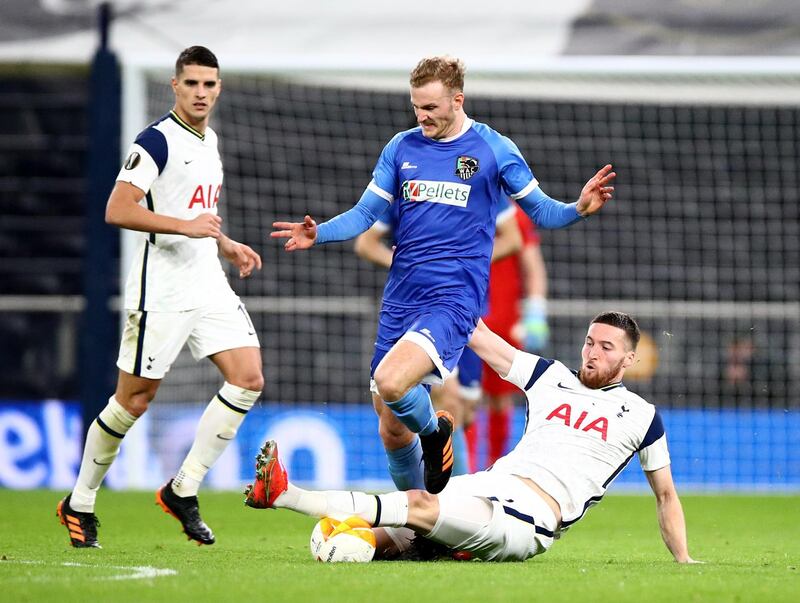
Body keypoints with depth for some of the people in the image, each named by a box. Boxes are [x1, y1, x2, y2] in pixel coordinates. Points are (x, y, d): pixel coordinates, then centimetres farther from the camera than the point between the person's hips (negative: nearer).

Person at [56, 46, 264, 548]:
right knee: (135, 399, -2)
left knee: (249, 379, -6)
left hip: (209, 286, 8)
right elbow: (118, 210, -21)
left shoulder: (209, 140, 15)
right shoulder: (157, 140, -11)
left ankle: (183, 491, 1)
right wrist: (187, 226, -24)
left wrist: (226, 245, 16)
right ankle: (79, 504, 14)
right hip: (162, 293, -8)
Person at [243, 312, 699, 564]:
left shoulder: (641, 416, 11)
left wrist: (684, 559, 11)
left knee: (422, 506, -29)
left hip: (527, 523, -7)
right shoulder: (552, 378, 19)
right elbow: (477, 335, 19)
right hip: (487, 486, 7)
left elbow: (666, 495, 19)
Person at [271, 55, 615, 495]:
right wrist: (318, 234, -6)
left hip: (454, 297, -5)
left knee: (391, 380, -29)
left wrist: (578, 209, -15)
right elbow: (365, 213, 12)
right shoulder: (401, 148, 10)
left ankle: (434, 431, 3)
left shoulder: (494, 149, 0)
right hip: (400, 297, 5)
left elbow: (540, 210, 6)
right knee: (391, 429, 7)